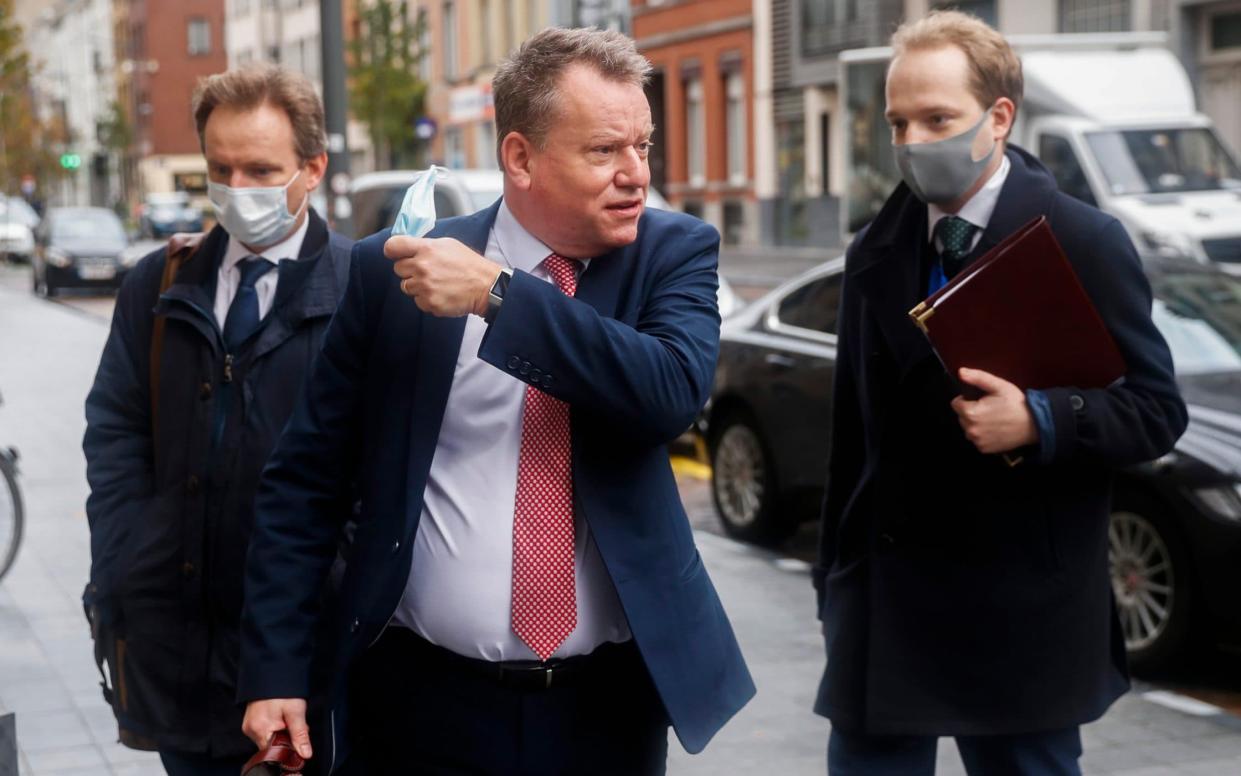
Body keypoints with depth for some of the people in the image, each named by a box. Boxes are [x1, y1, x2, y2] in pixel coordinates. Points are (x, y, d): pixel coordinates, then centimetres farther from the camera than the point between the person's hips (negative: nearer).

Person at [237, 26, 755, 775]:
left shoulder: (677, 253, -2)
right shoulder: (392, 270, -3)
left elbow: (674, 392, -21)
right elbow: (304, 479, 1)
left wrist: (499, 294, -22)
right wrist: (275, 670, -4)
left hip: (610, 705, 1)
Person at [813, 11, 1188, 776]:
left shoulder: (1083, 243, -6)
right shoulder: (875, 252, 10)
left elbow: (1158, 410, -7)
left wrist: (1039, 421, -24)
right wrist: (838, 580, 13)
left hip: (1022, 612, -4)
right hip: (884, 600, 4)